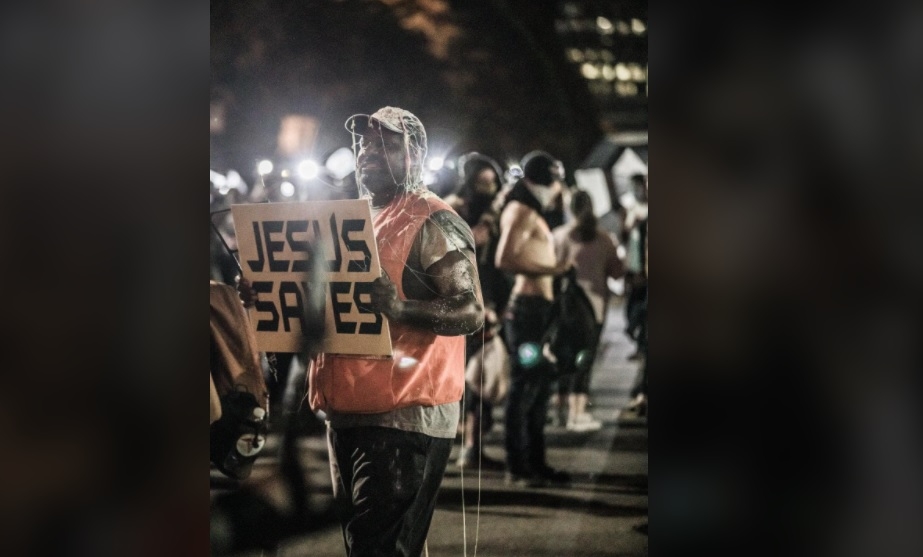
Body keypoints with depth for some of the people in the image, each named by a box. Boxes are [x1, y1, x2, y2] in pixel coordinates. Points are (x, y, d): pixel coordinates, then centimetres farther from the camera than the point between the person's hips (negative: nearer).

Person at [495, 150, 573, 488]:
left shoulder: (532, 215, 22)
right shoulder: (522, 212, -9)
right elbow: (504, 259, -23)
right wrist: (548, 269, -24)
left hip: (539, 309, 11)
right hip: (527, 307, -11)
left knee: (540, 386, 14)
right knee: (525, 387, -8)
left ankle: (536, 463, 21)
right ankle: (517, 468, -6)